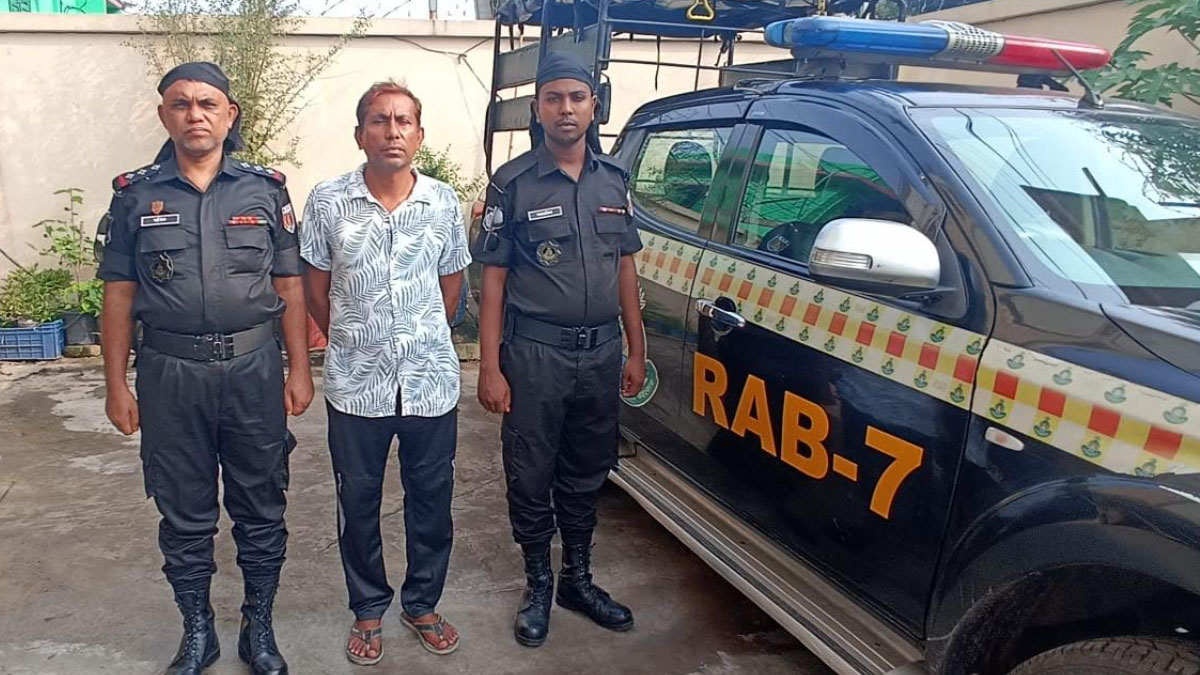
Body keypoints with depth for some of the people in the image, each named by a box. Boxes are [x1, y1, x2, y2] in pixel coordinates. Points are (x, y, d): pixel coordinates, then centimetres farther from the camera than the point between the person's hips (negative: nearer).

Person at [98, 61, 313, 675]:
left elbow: (289, 285, 3)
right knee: (184, 515, 12)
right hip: (169, 372, 1)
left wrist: (299, 370, -1)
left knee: (261, 509, 10)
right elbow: (118, 294, 4)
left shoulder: (265, 187, 2)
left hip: (253, 368, 0)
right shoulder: (135, 194, 3)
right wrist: (116, 385, 1)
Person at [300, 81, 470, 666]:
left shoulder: (444, 202, -1)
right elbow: (316, 288, 5)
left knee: (431, 499, 12)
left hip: (431, 381, 1)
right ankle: (368, 610, 33)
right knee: (358, 501, 13)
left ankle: (422, 603, 34)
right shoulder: (328, 202, -5)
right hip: (356, 383, -1)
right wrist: (350, 343, 11)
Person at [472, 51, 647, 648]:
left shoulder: (613, 179, 7)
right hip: (535, 353, -4)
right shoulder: (513, 183, -5)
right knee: (531, 476, 7)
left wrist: (636, 350, 10)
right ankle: (538, 585, 27)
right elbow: (493, 278, -6)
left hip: (602, 352, 4)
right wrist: (490, 368, -10)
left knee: (587, 473, 16)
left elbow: (625, 267, 12)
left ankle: (578, 578, 33)